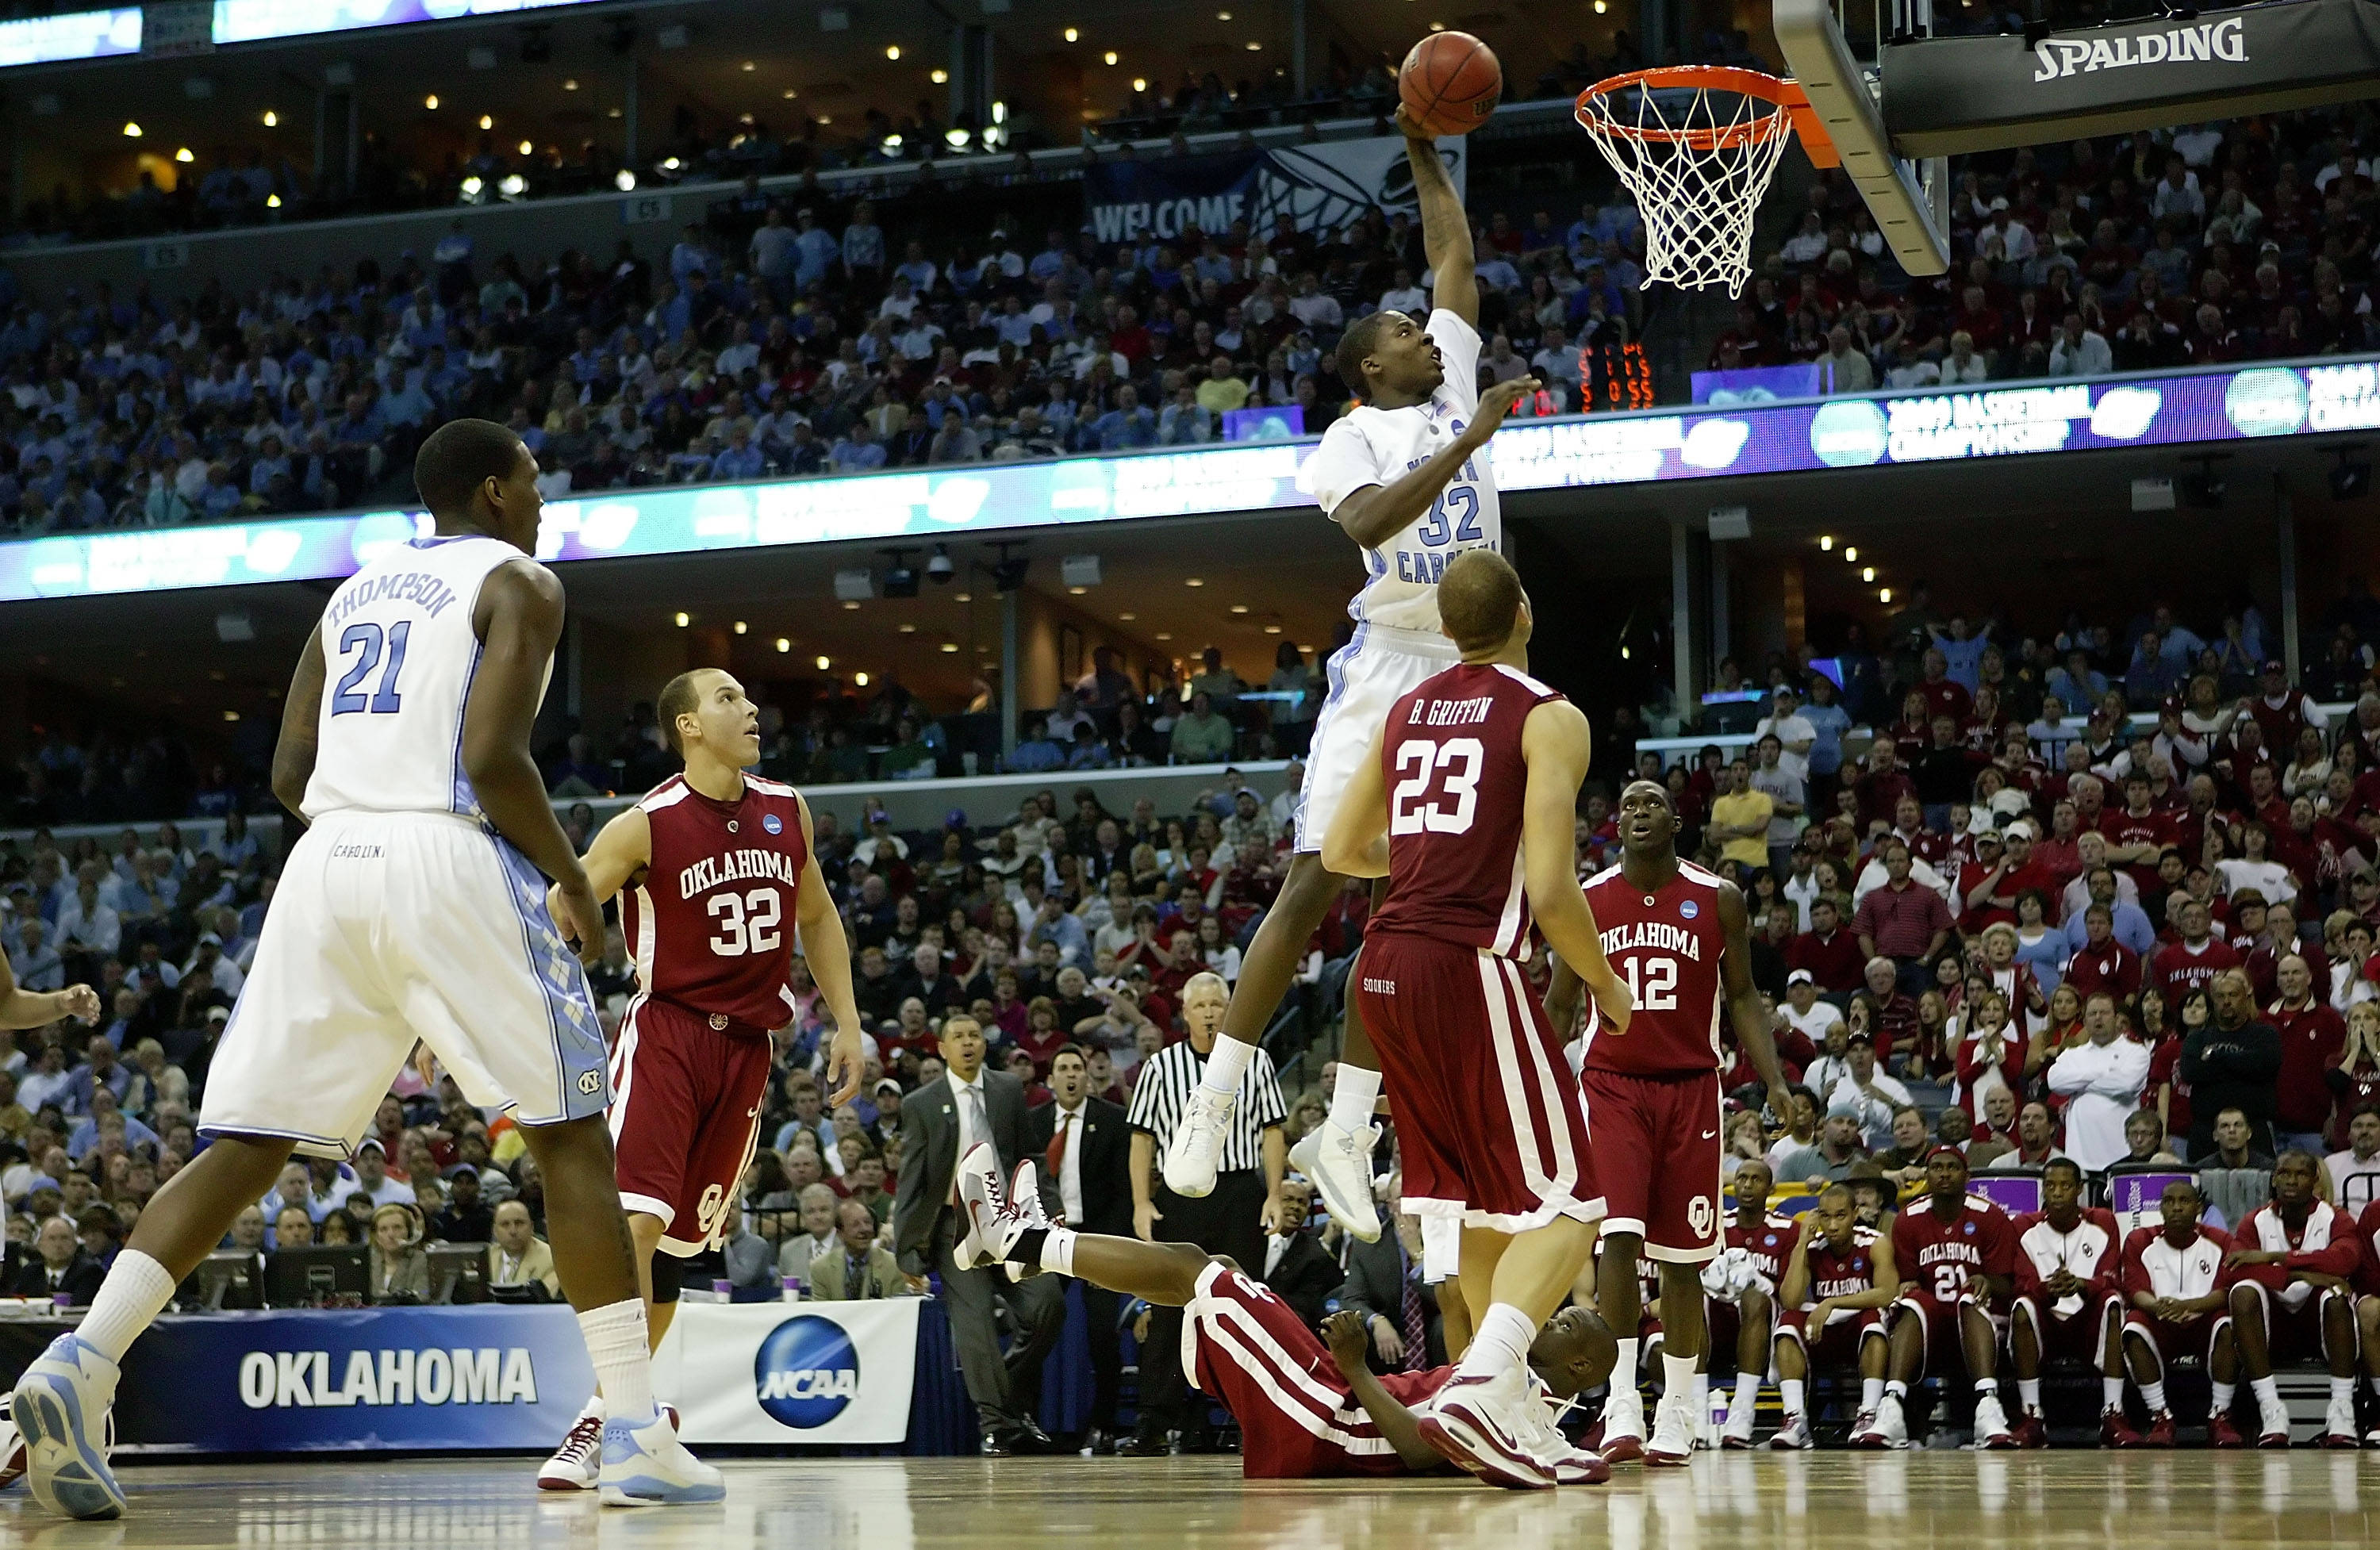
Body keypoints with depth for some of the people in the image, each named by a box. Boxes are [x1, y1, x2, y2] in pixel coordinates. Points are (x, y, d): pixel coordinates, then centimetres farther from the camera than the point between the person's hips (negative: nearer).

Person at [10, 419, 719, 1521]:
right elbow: (494, 758, -11)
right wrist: (574, 881, 0)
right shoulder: (517, 582, 4)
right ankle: (639, 1439, -2)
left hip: (326, 861, 6)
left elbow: (289, 776, 17)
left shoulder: (353, 592, 24)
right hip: (452, 862, -5)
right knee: (571, 1137, 3)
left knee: (246, 1143, 5)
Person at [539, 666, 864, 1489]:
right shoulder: (646, 826, -11)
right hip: (666, 1029, -5)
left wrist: (847, 1024, 13)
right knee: (636, 1216, -21)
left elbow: (817, 916, 20)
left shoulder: (787, 812, 5)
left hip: (745, 1047, 5)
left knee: (679, 1239, 7)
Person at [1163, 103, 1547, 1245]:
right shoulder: (1350, 440, -3)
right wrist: (1467, 445, -27)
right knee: (1313, 889, -7)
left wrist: (1425, 155, 18)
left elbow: (1456, 258, 22)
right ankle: (1212, 1105, -1)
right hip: (1383, 675, -5)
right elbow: (1368, 523, -24)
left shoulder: (1453, 387, 16)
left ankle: (1346, 1134, 6)